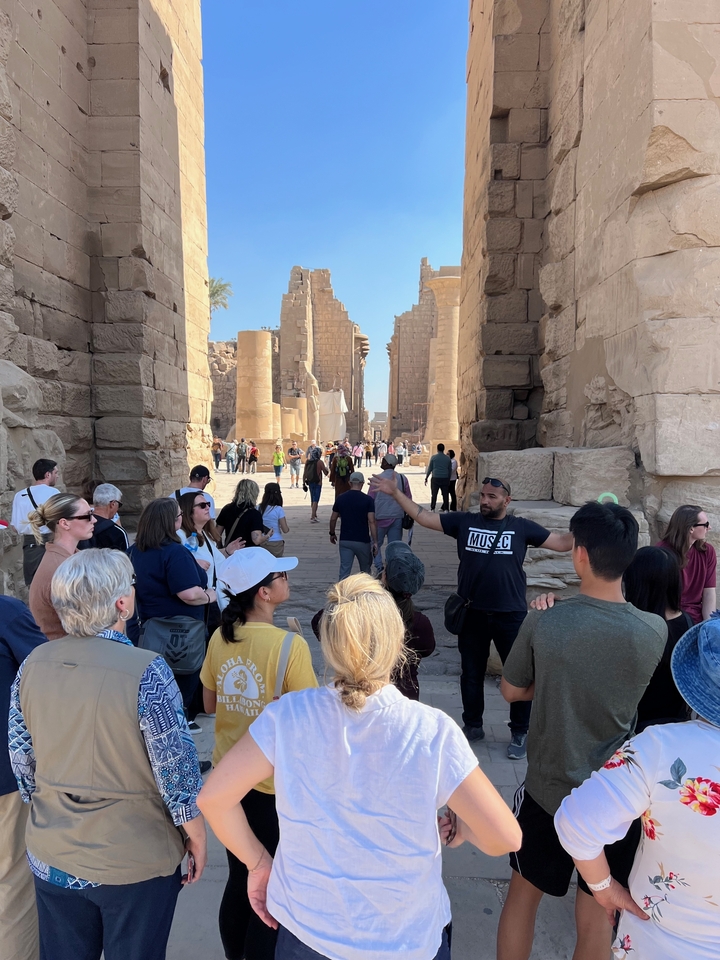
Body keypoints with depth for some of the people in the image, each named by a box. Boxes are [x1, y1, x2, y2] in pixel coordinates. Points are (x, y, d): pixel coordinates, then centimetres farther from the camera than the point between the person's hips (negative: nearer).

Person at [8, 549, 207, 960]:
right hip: (134, 862, -4)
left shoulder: (33, 664, -10)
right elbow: (176, 768, -20)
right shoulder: (147, 672, -28)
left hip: (52, 858, 5)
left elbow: (22, 759, 2)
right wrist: (196, 834, -3)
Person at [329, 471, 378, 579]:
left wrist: (332, 534, 23)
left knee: (344, 571, 1)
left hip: (345, 540, 2)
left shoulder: (340, 498, 0)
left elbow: (333, 519, 6)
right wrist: (375, 541, -10)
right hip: (363, 541, -2)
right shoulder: (368, 500, -9)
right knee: (365, 570, 18)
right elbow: (371, 522, -14)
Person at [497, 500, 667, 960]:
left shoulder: (544, 622, -22)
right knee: (596, 917, 22)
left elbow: (511, 691, -6)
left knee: (524, 892, 23)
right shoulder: (655, 630, -16)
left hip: (549, 789, -1)